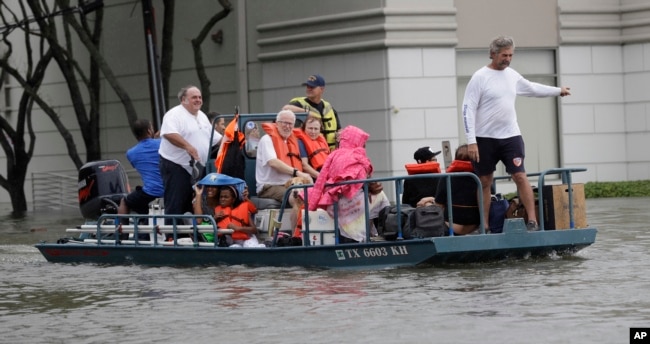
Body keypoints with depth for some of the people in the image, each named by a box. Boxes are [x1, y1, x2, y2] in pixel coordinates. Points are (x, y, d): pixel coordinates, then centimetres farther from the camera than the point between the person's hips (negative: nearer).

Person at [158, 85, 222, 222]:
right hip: (176, 166, -8)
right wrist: (187, 146, -37)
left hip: (196, 169, 8)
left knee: (192, 208, 11)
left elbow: (215, 138, 27)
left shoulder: (202, 116, 18)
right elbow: (169, 133, -29)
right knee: (175, 207, -8)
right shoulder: (174, 115, -11)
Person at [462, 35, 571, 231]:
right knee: (485, 182, 3)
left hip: (511, 136, 4)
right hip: (485, 139, -4)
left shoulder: (512, 75, 9)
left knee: (520, 176, -7)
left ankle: (532, 221, -9)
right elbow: (468, 109, -11)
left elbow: (532, 88, 28)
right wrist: (471, 141, -17)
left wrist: (558, 91, 34)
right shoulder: (480, 77, -9)